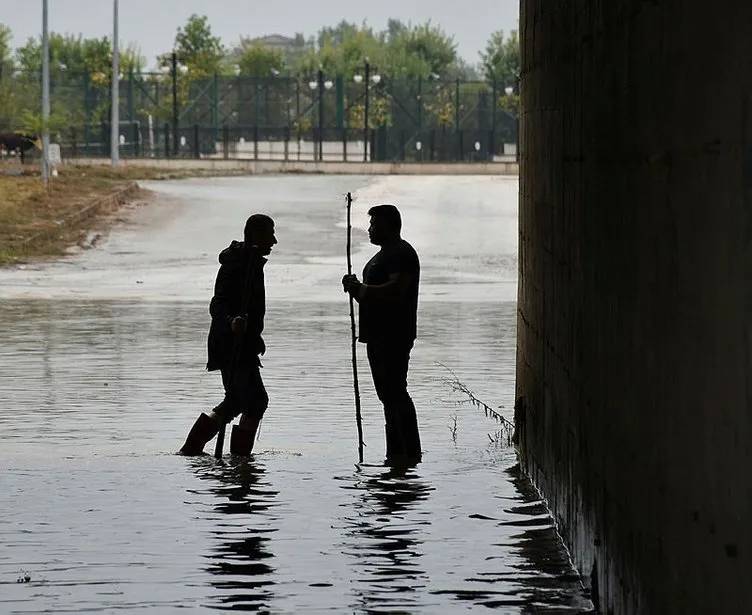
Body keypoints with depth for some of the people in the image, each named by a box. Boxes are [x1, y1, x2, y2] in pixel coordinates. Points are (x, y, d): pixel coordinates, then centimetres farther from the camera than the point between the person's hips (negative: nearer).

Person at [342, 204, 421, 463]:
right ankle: (395, 453, 13)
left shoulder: (402, 254, -11)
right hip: (378, 335, 11)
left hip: (394, 336, -11)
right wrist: (356, 288, 7)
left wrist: (361, 289, -17)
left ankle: (411, 452, -14)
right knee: (388, 395, 10)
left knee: (395, 392, -14)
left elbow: (396, 290, -24)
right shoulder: (382, 255, 22)